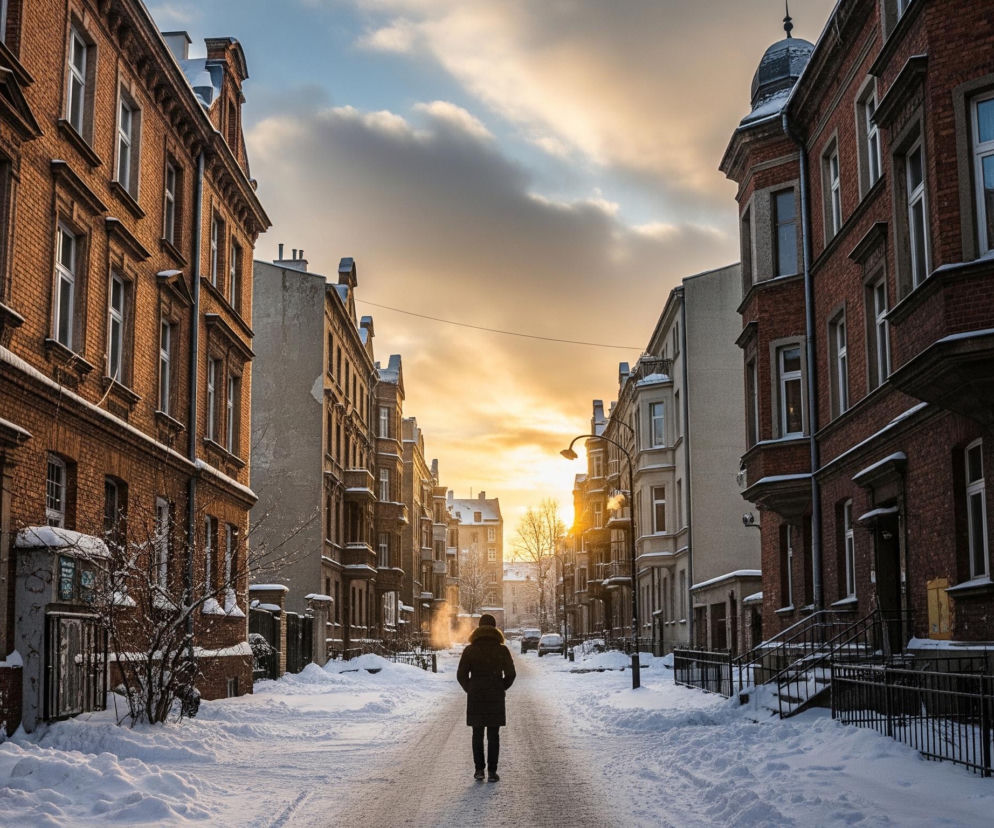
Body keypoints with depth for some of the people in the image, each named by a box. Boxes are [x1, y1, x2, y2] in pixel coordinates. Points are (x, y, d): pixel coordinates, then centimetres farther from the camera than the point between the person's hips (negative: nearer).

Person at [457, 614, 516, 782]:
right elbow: (510, 674, -2)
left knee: (477, 734, 11)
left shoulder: (470, 650, -1)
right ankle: (492, 771, 0)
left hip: (475, 698, 1)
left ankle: (479, 769, 8)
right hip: (495, 698, -1)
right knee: (493, 736, 4)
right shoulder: (502, 650, -2)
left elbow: (461, 675, -2)